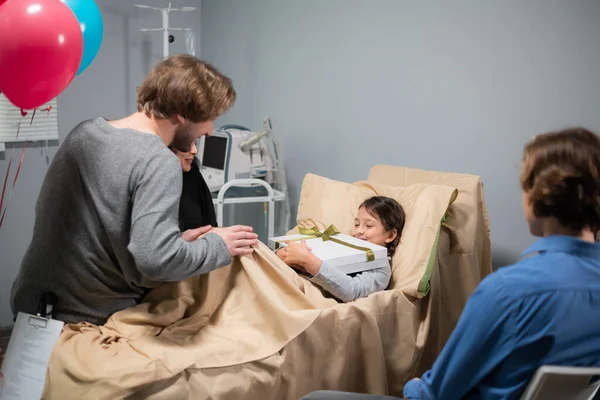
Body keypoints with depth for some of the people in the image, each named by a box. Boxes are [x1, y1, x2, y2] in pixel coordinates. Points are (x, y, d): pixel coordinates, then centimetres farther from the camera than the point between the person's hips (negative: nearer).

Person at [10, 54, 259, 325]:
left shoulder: (84, 132, 1)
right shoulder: (158, 163, -23)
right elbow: (155, 259, -34)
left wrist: (175, 240, 4)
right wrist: (218, 245, -16)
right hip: (93, 324, -7)